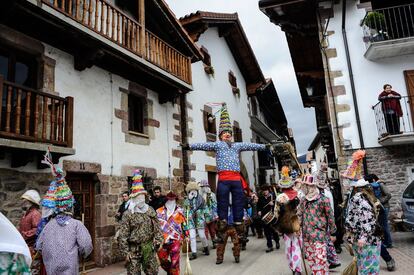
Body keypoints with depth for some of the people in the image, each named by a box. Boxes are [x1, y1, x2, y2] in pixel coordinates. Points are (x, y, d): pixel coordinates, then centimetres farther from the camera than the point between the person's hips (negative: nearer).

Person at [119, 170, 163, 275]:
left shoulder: (150, 211, 5)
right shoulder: (128, 214, -9)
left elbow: (157, 227, 9)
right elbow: (123, 235, -9)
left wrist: (159, 239, -3)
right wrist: (125, 252, -11)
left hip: (149, 248, 4)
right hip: (134, 249, -4)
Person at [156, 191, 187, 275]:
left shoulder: (179, 211, 2)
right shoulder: (159, 211, 1)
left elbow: (184, 224, 7)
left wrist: (186, 235, 6)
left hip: (176, 240, -1)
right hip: (162, 240, 2)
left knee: (174, 261, 0)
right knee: (162, 260, 12)